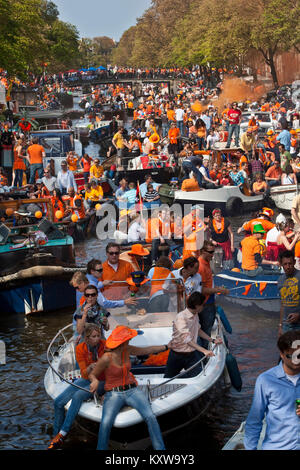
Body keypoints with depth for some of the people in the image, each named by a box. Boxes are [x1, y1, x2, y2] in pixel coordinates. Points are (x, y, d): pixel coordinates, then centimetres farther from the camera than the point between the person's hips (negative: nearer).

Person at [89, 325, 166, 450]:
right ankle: (101, 449, -9)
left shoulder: (127, 350, 2)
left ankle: (160, 448, -15)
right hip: (114, 394, -4)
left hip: (132, 390, 4)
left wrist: (166, 347, 27)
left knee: (150, 417, -22)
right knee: (106, 423, -31)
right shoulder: (107, 358, -13)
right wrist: (95, 381, -24)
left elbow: (147, 350, 18)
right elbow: (92, 375, -1)